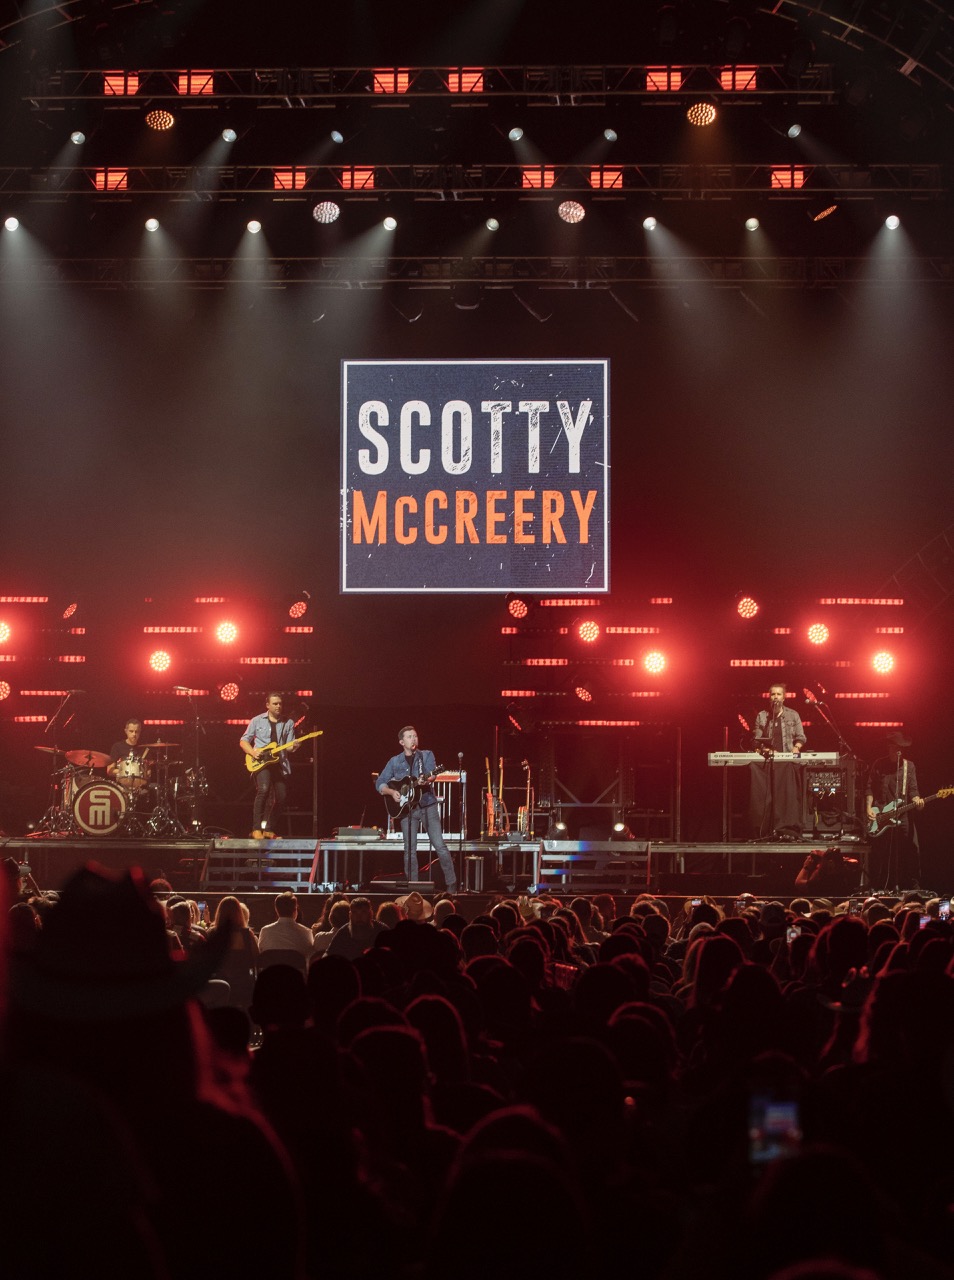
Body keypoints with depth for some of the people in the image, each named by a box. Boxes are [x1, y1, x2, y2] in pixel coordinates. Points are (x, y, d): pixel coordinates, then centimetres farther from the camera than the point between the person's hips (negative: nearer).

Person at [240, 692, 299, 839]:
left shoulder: (288, 723, 11)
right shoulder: (257, 721, 5)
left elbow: (289, 745, 4)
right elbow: (244, 741, 9)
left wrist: (293, 747, -20)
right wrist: (253, 752, -9)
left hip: (280, 763, 4)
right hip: (261, 763, -4)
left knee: (281, 798, 2)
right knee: (264, 789, -26)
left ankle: (268, 829, 19)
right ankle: (256, 829, -23)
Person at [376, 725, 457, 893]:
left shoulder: (427, 755, 4)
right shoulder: (395, 761, 7)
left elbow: (431, 775, -12)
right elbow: (380, 783, 8)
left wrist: (428, 778, -35)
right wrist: (392, 792, -11)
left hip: (427, 805, -2)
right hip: (407, 807, 2)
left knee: (439, 845, -8)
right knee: (410, 849, 1)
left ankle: (452, 885, -4)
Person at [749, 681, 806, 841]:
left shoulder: (793, 715, 13)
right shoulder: (762, 716, 14)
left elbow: (800, 737, 12)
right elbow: (757, 740, 11)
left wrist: (796, 748, -7)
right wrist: (764, 749, -9)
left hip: (787, 760, 0)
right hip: (767, 760, 0)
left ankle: (787, 828, -29)